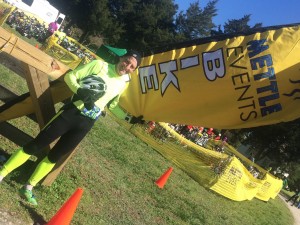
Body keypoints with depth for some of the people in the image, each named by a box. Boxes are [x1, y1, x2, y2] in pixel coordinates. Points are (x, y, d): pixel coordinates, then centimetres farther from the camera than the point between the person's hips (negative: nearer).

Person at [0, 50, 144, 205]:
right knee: (35, 146, -2)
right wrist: (79, 91, -21)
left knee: (55, 156, 10)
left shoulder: (123, 83, 8)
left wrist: (129, 118, 13)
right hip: (71, 113, -4)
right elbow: (70, 76, -4)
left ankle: (28, 188, 23)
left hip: (86, 124, 4)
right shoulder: (99, 65, -6)